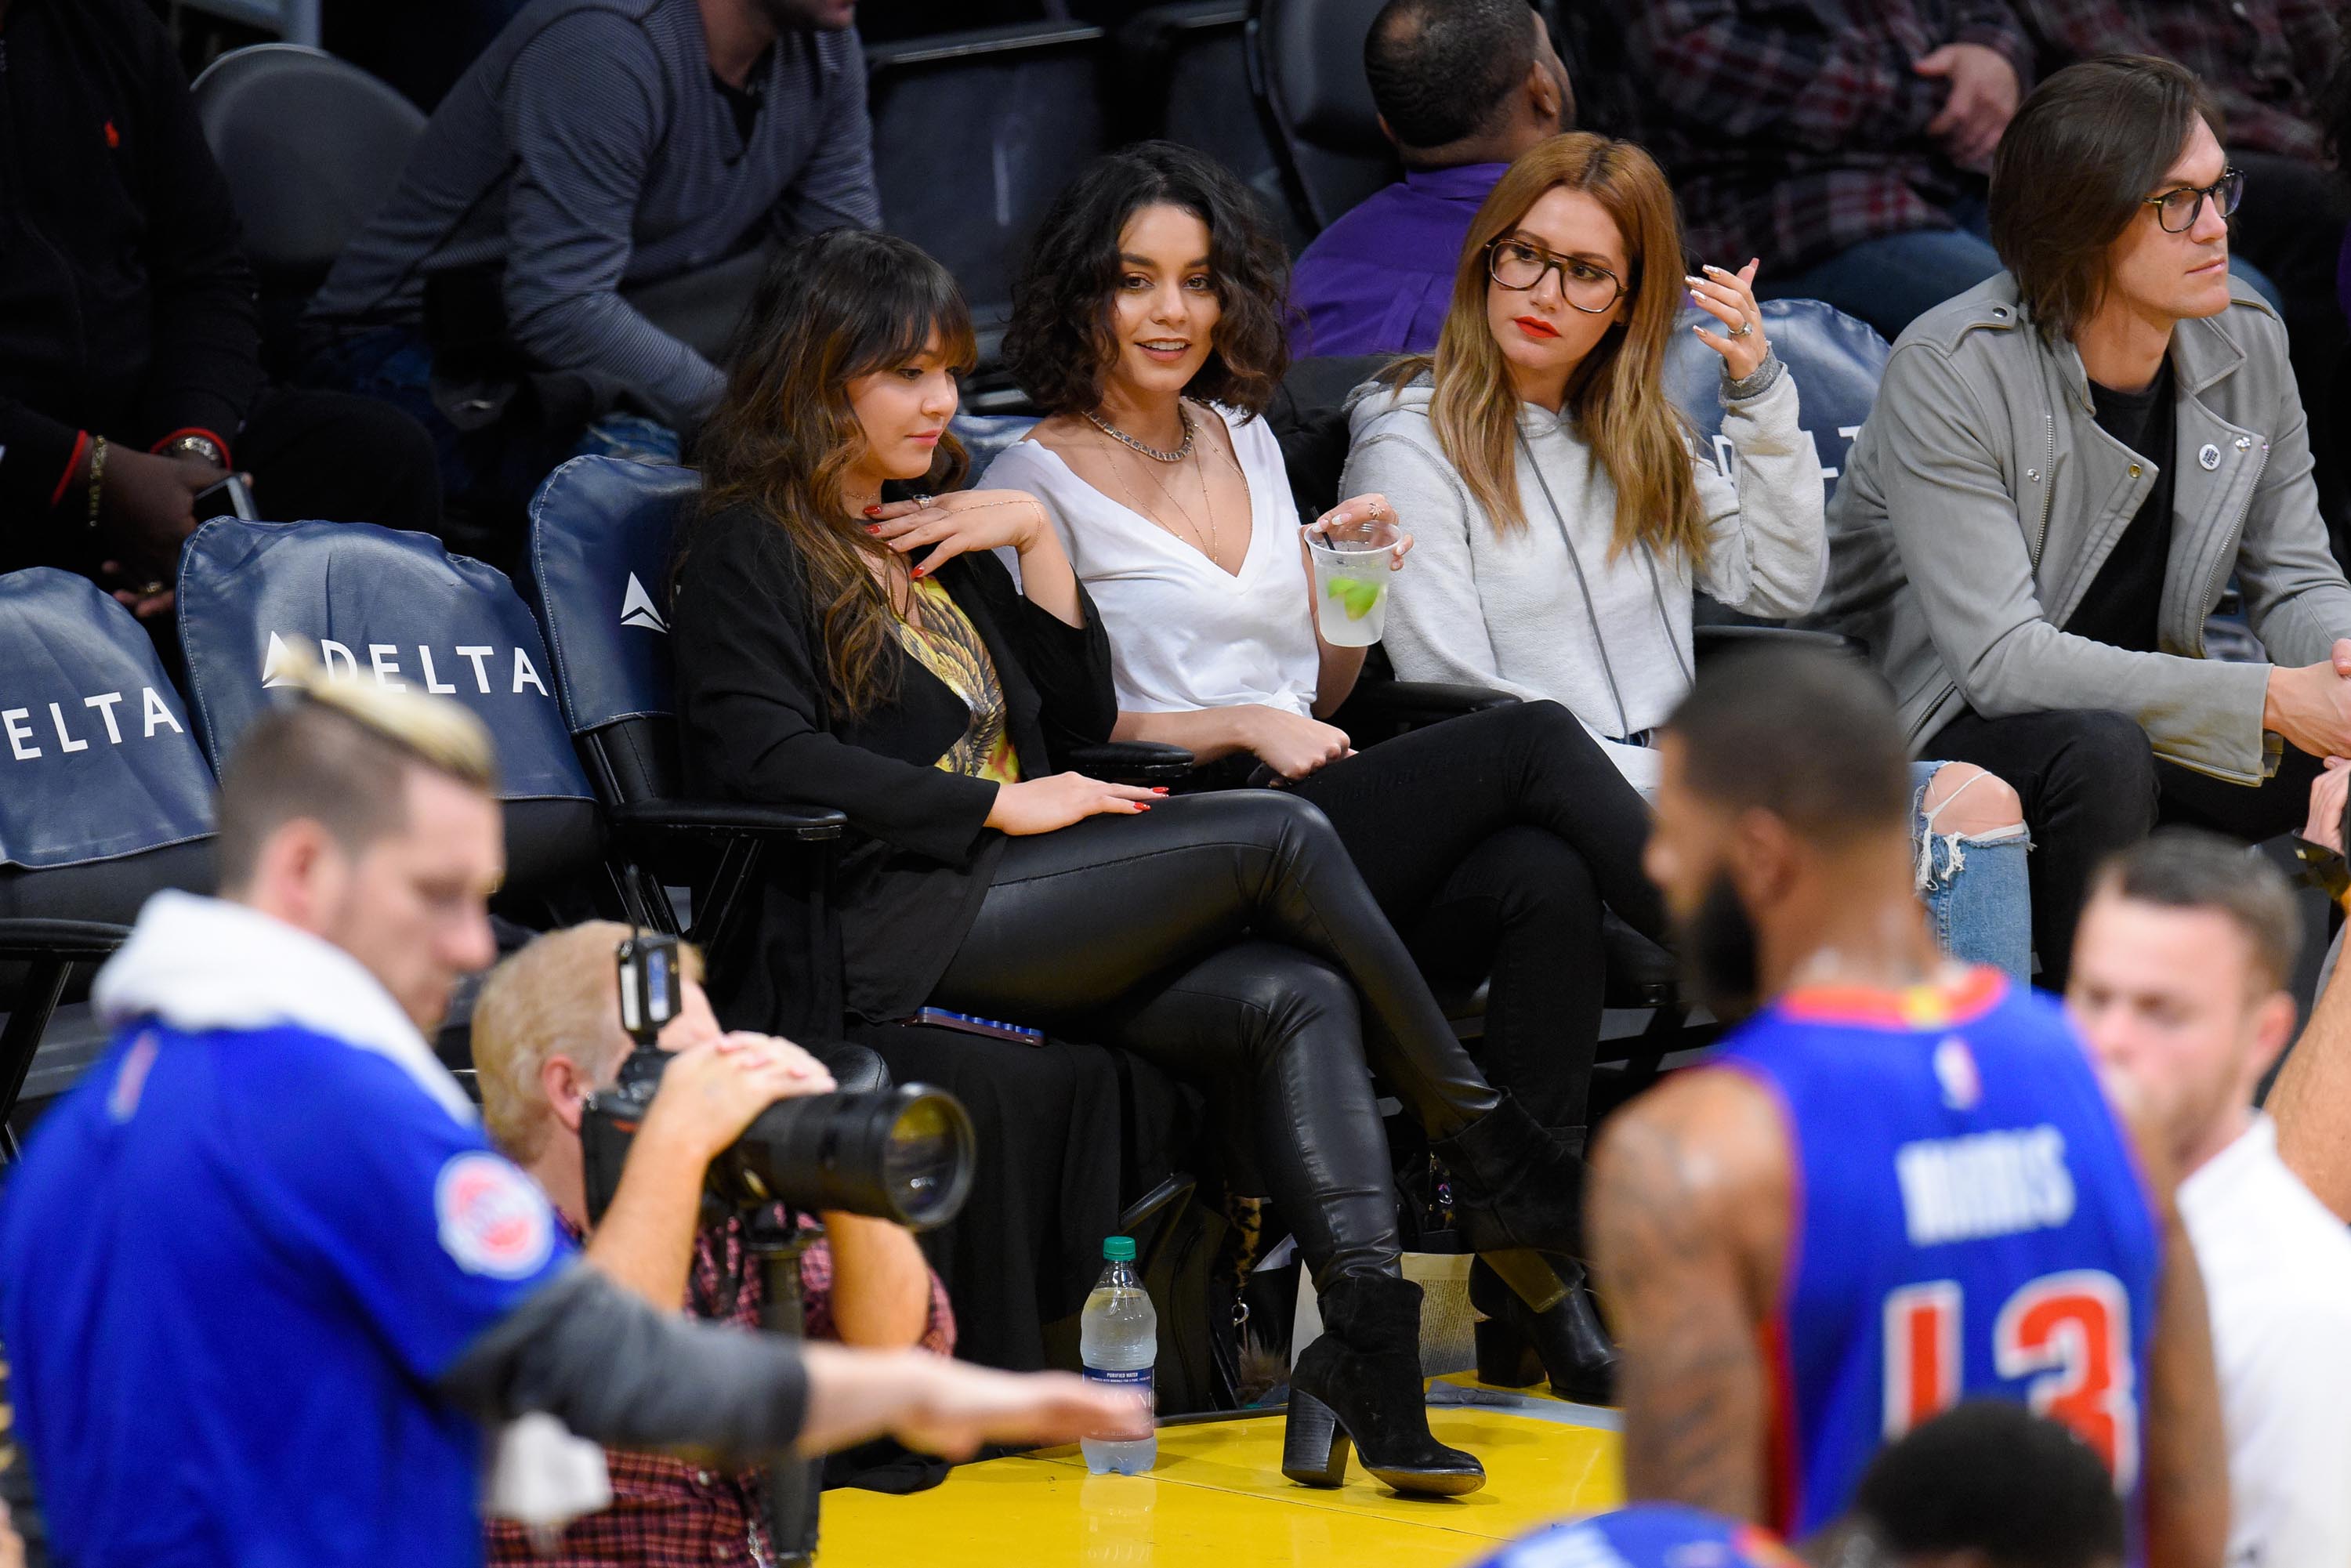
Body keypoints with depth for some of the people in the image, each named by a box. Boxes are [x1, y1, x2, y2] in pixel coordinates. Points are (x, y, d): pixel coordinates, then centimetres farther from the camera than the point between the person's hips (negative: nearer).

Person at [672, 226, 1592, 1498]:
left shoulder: (932, 539, 27)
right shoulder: (751, 545, 4)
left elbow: (1082, 719, 25)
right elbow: (755, 752, -13)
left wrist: (1038, 541, 12)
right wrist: (997, 804, -13)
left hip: (1005, 914, 8)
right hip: (879, 928, -8)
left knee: (1296, 996, -20)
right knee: (1279, 836, -18)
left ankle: (1364, 1336, -34)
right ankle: (1488, 1155, -7)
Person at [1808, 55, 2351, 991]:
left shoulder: (2248, 347, -2)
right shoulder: (1951, 372, -21)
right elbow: (2000, 659, -28)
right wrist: (2268, 700, -34)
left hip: (2136, 713, 6)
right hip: (1932, 730, -6)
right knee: (2102, 755, -36)